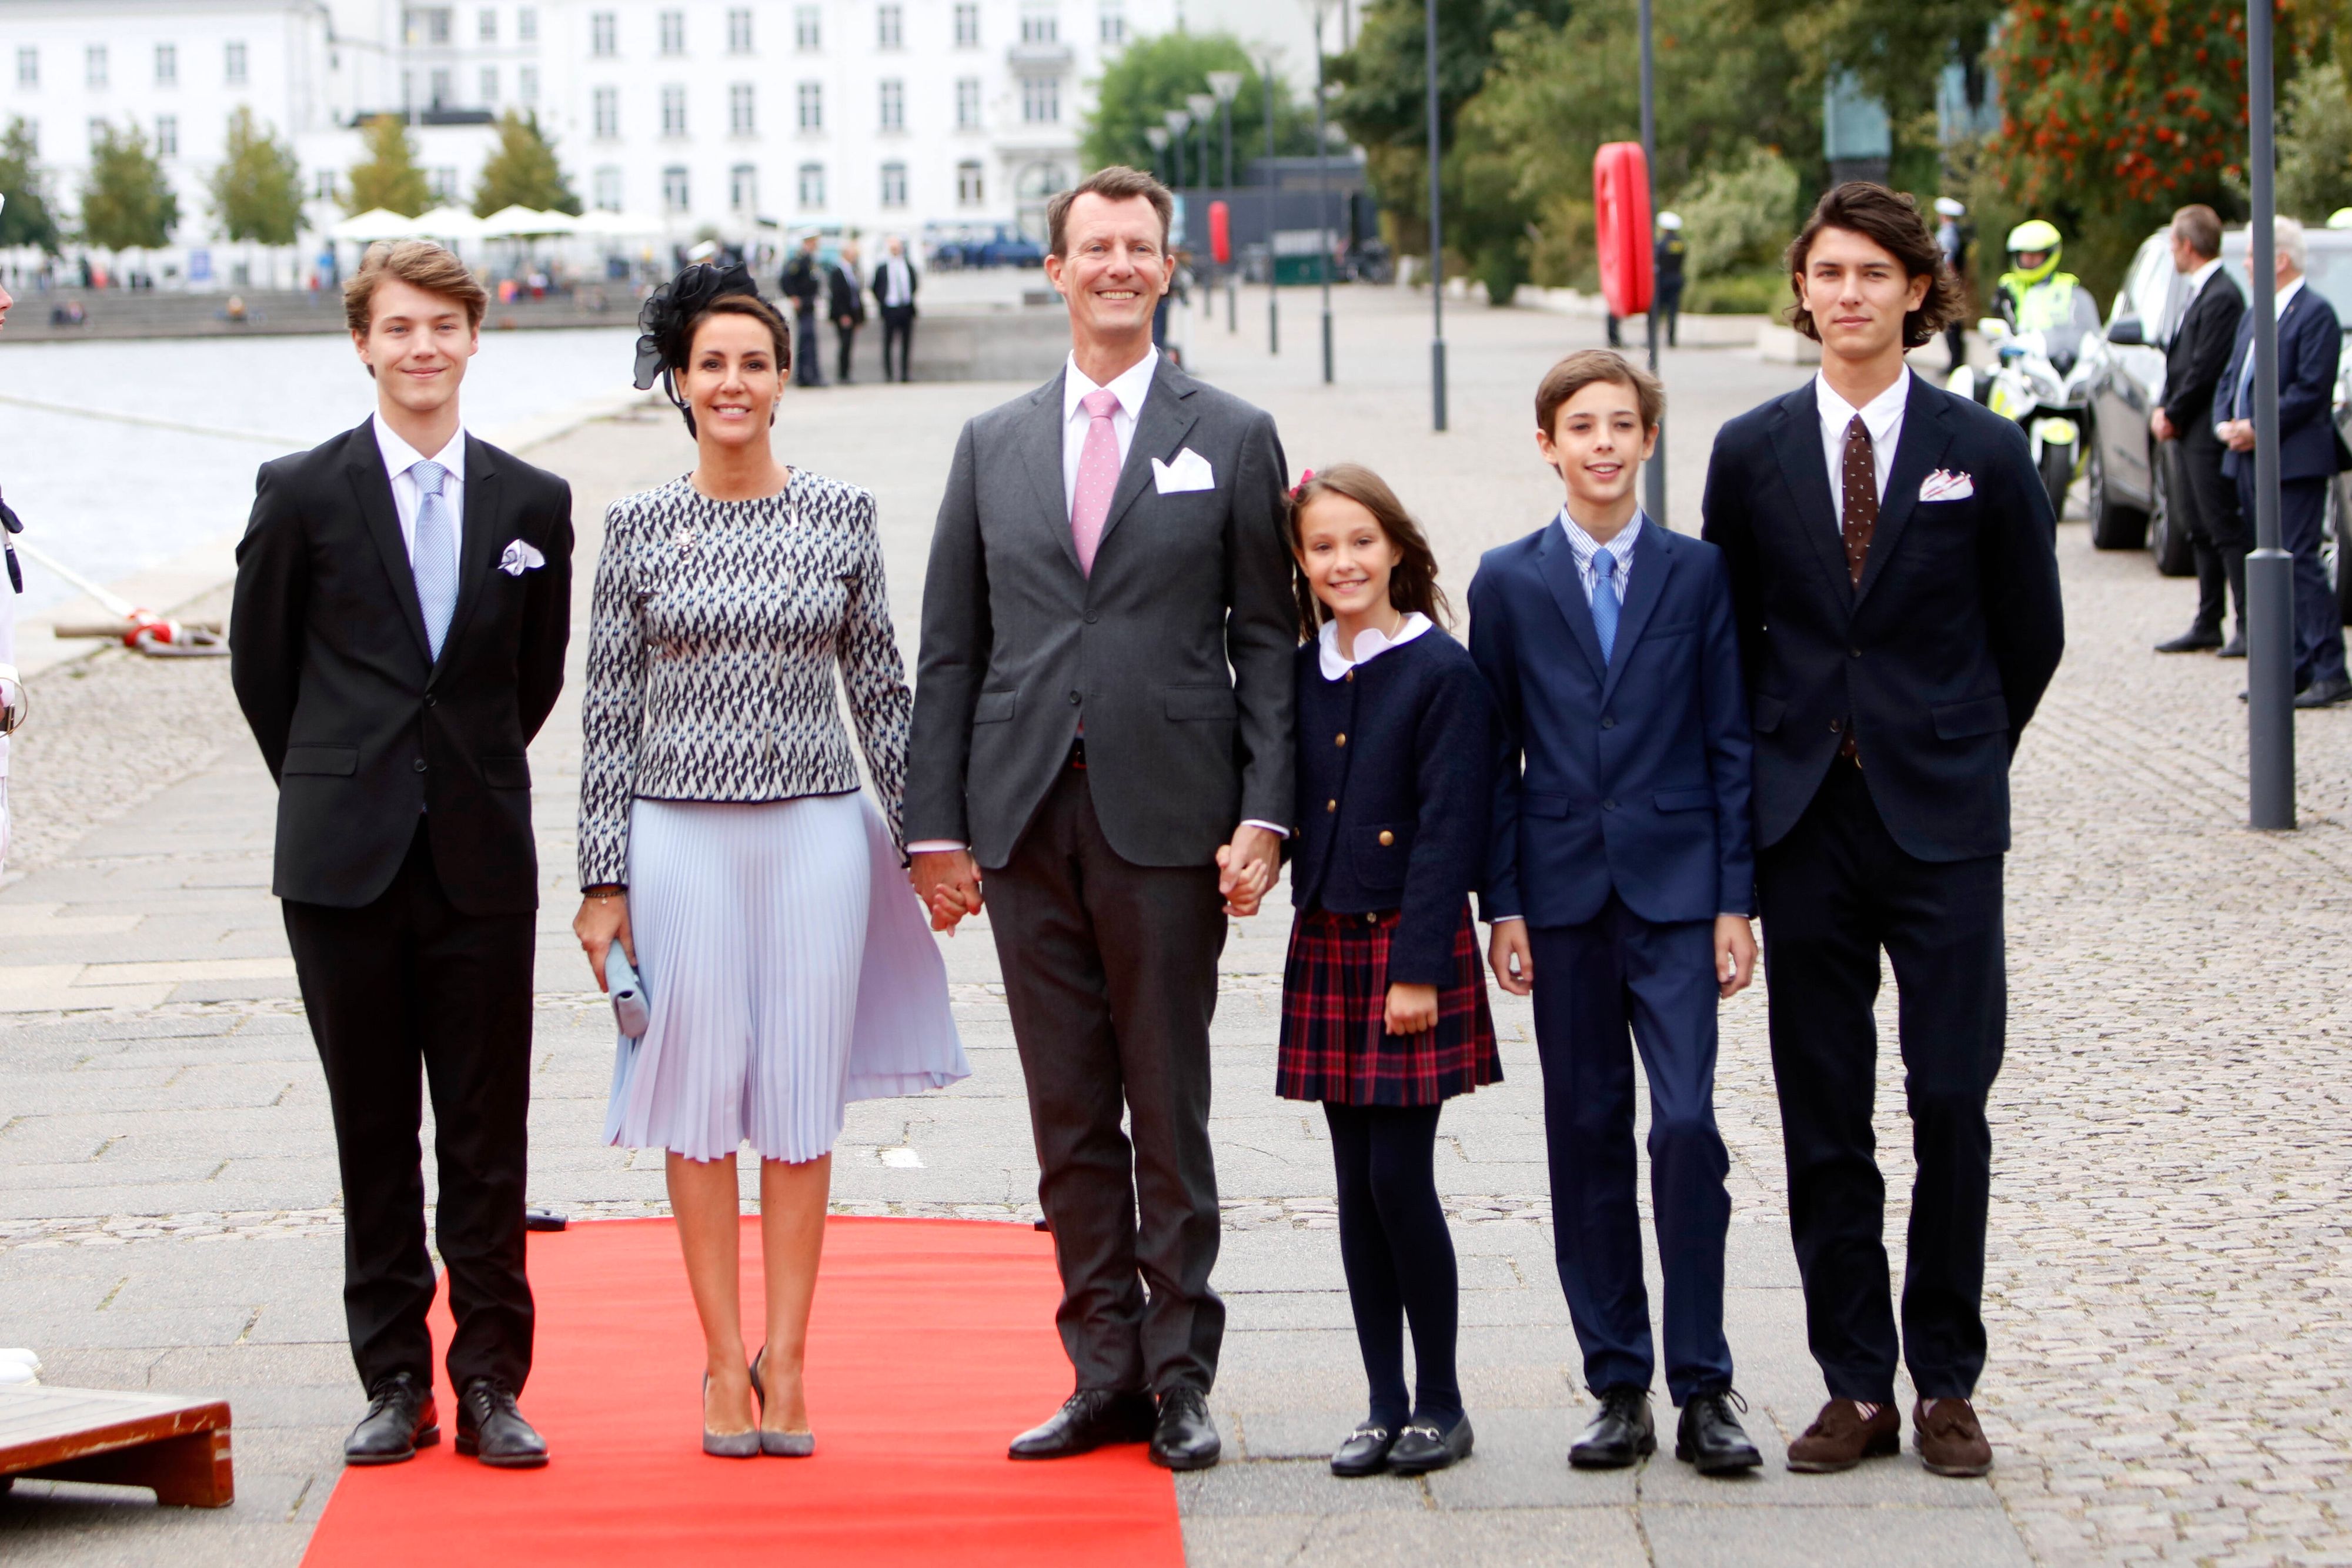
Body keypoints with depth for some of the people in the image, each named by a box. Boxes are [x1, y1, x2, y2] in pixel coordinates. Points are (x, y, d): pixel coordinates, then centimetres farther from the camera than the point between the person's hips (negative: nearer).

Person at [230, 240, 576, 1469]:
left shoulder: (533, 504, 5)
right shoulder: (302, 494, 0)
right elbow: (260, 664, 9)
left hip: (482, 859, 1)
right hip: (345, 860, -1)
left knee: (487, 1135, 2)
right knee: (372, 1128, 4)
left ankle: (491, 1383, 8)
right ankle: (394, 1381, 12)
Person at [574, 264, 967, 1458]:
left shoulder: (841, 515, 3)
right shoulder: (638, 526, 1)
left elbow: (880, 686, 8)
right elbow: (610, 709, 3)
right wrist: (602, 880, 0)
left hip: (818, 831, 1)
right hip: (681, 832, 0)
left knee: (803, 1092, 2)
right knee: (699, 1090, 2)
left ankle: (786, 1358, 10)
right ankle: (725, 1361, 11)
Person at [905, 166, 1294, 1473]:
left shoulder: (1232, 439, 5)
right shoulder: (994, 447, 13)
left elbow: (1268, 641, 2)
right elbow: (951, 650, 11)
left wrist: (1264, 818, -8)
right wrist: (937, 824, 4)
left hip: (1166, 822, -3)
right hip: (1027, 821, 3)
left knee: (1169, 1115, 1)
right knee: (1069, 1120, 6)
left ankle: (1182, 1376, 9)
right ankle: (1106, 1374, 13)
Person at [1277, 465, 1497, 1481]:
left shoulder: (1441, 672, -8)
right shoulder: (1299, 677, 8)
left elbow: (1448, 827, -11)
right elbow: (1292, 809, 13)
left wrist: (1419, 967, -15)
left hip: (1412, 944, -5)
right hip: (1326, 943, 5)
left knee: (1400, 1178, -6)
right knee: (1356, 1186, 7)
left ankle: (1440, 1403, 6)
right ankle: (1386, 1404, 14)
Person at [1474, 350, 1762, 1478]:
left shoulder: (1698, 574, 4)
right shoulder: (1508, 583, 6)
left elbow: (1730, 745, 3)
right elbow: (1495, 757, 7)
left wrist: (1735, 901, -2)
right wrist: (1502, 906, 1)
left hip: (1675, 889, -1)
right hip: (1563, 895, 2)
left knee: (1687, 1123, -11)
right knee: (1586, 1134, 4)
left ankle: (1702, 1387, -4)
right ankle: (1618, 1386, 12)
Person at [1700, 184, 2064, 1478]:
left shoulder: (1984, 452, 0)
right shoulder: (1751, 453, 5)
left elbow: (2030, 636, 9)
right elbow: (1729, 633, 12)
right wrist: (1775, 768, 8)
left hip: (1941, 817, -1)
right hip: (1804, 821, 2)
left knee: (1951, 1103, -3)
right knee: (1824, 1119, 3)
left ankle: (1946, 1383, 9)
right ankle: (1856, 1385, 11)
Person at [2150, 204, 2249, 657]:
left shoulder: (2222, 297, -15)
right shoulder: (2201, 293, 16)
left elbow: (2206, 369, -19)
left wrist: (2172, 416, -10)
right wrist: (2164, 411, 6)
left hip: (2208, 433, -10)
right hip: (2188, 433, 10)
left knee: (2225, 530, -8)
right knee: (2202, 532, 12)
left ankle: (2251, 626, -6)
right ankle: (2208, 624, 16)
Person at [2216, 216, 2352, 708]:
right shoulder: (2254, 315, 17)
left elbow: (2310, 390, -16)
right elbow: (2231, 376, 20)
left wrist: (2258, 428, -17)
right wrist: (2227, 423, 1)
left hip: (2295, 460, -9)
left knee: (2299, 561, -11)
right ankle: (2295, 667, 15)